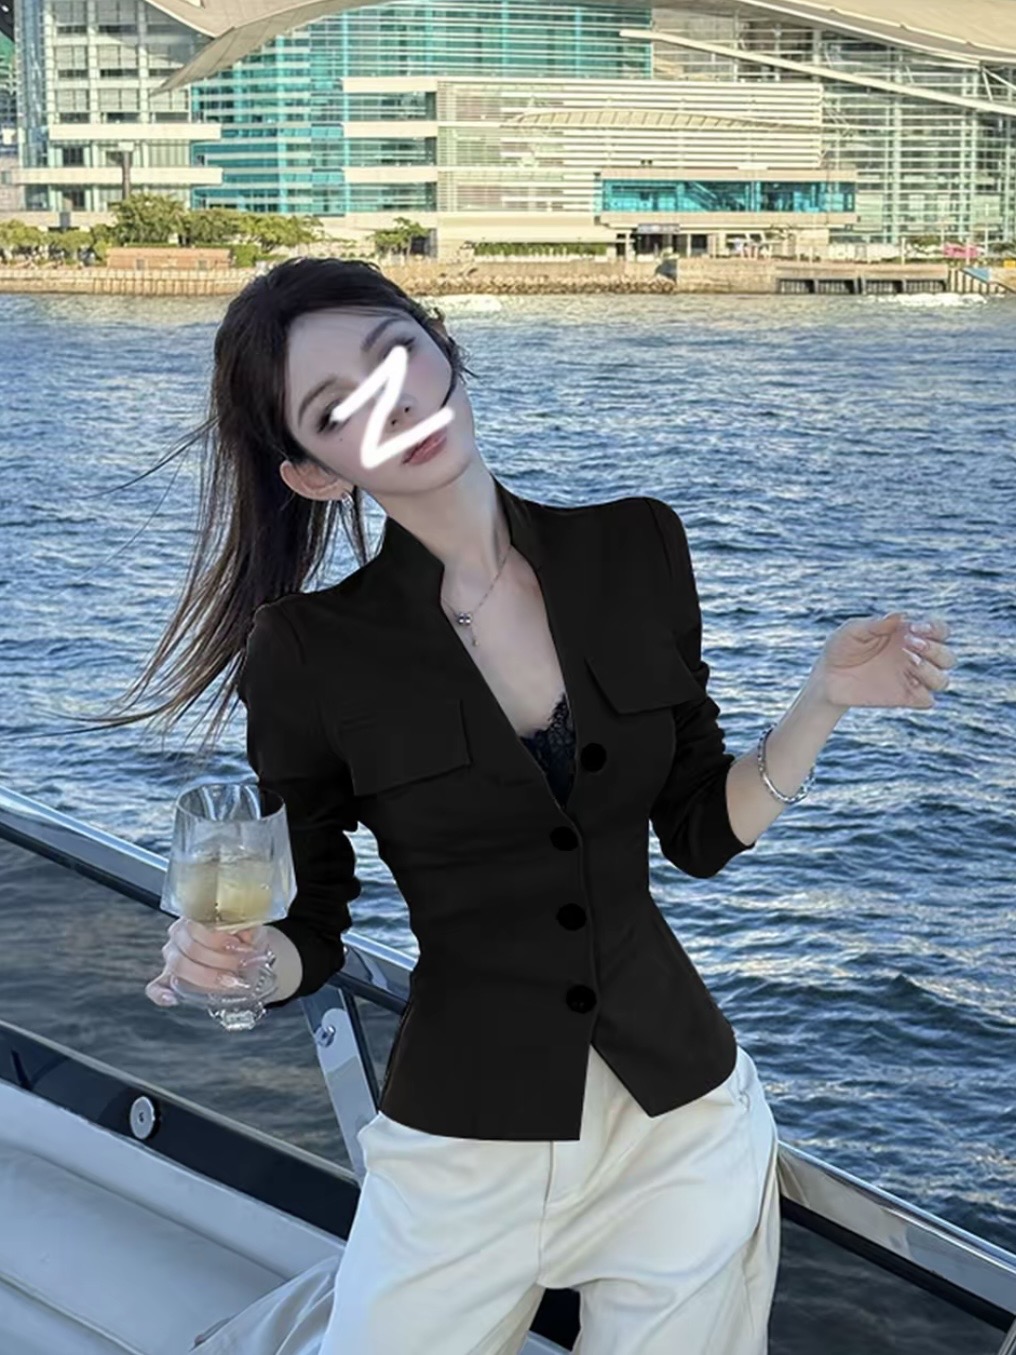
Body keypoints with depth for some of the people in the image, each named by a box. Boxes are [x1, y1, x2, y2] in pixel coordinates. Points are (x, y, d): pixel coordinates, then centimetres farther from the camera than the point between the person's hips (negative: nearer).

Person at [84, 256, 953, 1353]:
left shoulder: (638, 548, -5)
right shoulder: (308, 655, -14)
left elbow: (704, 829, 3)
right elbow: (309, 939, -6)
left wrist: (826, 699, -11)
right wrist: (232, 959, -27)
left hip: (688, 1121, 3)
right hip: (468, 1142, -2)